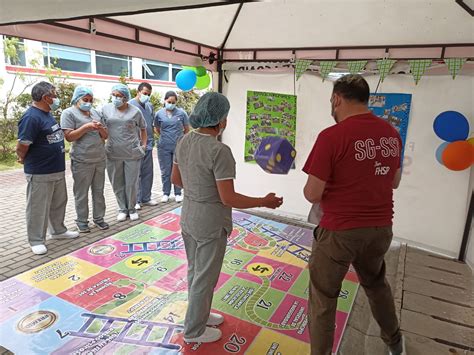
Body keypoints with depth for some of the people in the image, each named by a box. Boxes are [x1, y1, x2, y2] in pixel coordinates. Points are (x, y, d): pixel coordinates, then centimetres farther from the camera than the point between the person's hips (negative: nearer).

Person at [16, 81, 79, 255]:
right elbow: (22, 146, -22)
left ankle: (58, 231, 37)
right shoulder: (31, 117, -20)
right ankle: (36, 240, 17)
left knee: (58, 203, 20)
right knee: (38, 208, 4)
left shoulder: (47, 114, 11)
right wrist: (25, 159, -4)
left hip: (57, 169, 9)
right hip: (40, 173, -9)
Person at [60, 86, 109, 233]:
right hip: (81, 161, -5)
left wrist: (100, 128, -7)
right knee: (81, 193, 4)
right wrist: (86, 127, -19)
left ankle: (98, 218, 24)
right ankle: (82, 221, 17)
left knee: (99, 191, 12)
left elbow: (105, 136, 14)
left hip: (100, 159, 5)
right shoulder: (69, 113, -3)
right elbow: (69, 137, -11)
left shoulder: (95, 112, 14)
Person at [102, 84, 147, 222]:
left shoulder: (135, 111, 1)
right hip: (113, 153, 2)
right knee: (117, 183, 9)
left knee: (131, 183, 6)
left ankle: (132, 208, 24)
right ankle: (122, 209, 26)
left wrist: (144, 144, 6)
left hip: (132, 153, -1)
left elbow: (143, 128, 12)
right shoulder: (106, 109, 3)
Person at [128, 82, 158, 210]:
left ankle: (146, 198, 21)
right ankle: (135, 200, 6)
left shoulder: (150, 106, 15)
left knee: (148, 173, 11)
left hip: (148, 144, 7)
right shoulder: (130, 105, -6)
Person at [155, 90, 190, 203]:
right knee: (165, 171, 7)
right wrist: (165, 136, 12)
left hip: (178, 146, -1)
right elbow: (157, 129, 15)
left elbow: (187, 129, 8)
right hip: (164, 147, 1)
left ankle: (178, 193, 18)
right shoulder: (159, 114, 1)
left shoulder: (181, 113, -2)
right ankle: (166, 193, 19)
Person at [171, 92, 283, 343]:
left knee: (195, 272, 24)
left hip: (188, 216, 8)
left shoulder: (184, 141, -1)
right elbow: (228, 198, -25)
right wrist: (264, 202, -15)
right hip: (210, 222, -8)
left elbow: (175, 179, 9)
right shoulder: (219, 151, -25)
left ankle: (199, 315, 46)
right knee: (205, 278, 12)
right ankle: (194, 330, 32)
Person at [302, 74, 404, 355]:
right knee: (376, 283, 31)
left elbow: (313, 195, -18)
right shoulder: (392, 133, 0)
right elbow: (394, 182, 13)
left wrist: (310, 186, 3)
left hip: (340, 232, -6)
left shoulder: (332, 136, -20)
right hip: (381, 228, 7)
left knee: (323, 298, 13)